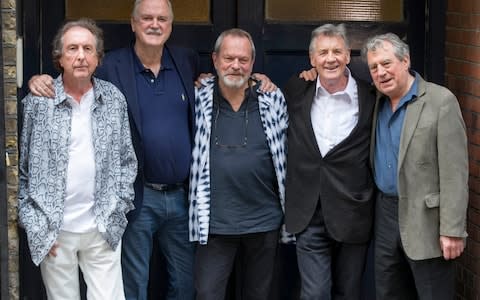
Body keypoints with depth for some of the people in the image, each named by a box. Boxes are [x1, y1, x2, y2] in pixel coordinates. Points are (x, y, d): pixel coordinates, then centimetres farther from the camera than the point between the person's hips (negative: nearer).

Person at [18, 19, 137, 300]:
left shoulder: (114, 99, 4)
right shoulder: (37, 102, -3)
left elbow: (127, 161, 11)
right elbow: (19, 169, 1)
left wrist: (117, 208, 4)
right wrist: (33, 223, -3)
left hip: (104, 230, 2)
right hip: (53, 231, -1)